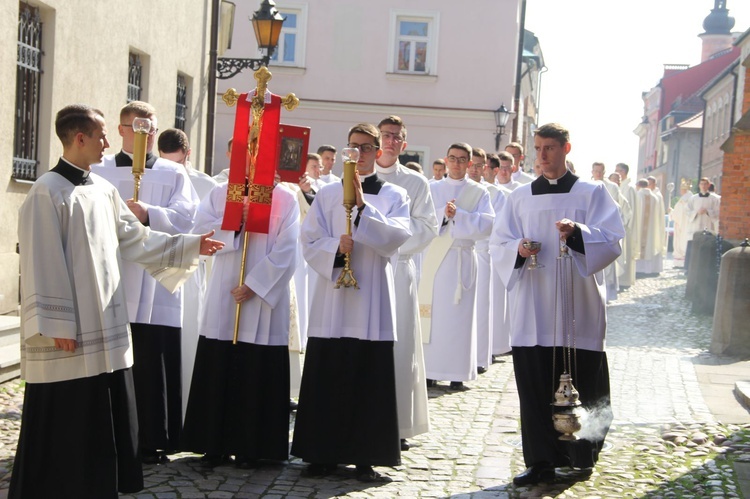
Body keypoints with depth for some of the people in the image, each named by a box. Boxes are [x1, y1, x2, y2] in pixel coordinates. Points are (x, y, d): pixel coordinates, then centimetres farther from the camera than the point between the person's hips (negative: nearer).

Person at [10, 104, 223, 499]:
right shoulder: (48, 192, -13)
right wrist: (57, 324, -17)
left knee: (103, 418, 12)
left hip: (105, 327, 8)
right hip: (70, 333, -8)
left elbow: (136, 239, 18)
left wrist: (190, 245, 15)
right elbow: (42, 264, -15)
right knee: (63, 423, 0)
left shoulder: (104, 189, 11)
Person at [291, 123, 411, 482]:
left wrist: (363, 206, -16)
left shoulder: (394, 196, 7)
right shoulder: (328, 194, 9)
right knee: (325, 379, 2)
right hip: (331, 298, 1)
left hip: (372, 300, -1)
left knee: (369, 381, 0)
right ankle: (323, 453, 11)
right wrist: (335, 246, -15)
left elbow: (397, 237, -9)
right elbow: (308, 241, 4)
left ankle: (365, 456, 8)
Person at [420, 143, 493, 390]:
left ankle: (458, 373, 1)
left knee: (460, 315, -2)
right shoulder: (432, 189, 11)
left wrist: (458, 215, -16)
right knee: (433, 313, -2)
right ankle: (430, 370, 3)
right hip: (435, 257, 1)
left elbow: (487, 223, -7)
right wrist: (443, 213, -17)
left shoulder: (479, 192, 7)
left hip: (463, 260, -1)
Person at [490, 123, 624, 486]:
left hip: (578, 306, -2)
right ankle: (541, 461, 8)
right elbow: (498, 245, 10)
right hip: (532, 309, 2)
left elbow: (613, 241, -5)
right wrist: (518, 249, -12)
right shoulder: (520, 197, 12)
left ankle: (582, 453, 20)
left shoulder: (592, 193, 4)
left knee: (583, 385, 2)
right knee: (534, 387, 1)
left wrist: (578, 232, -24)